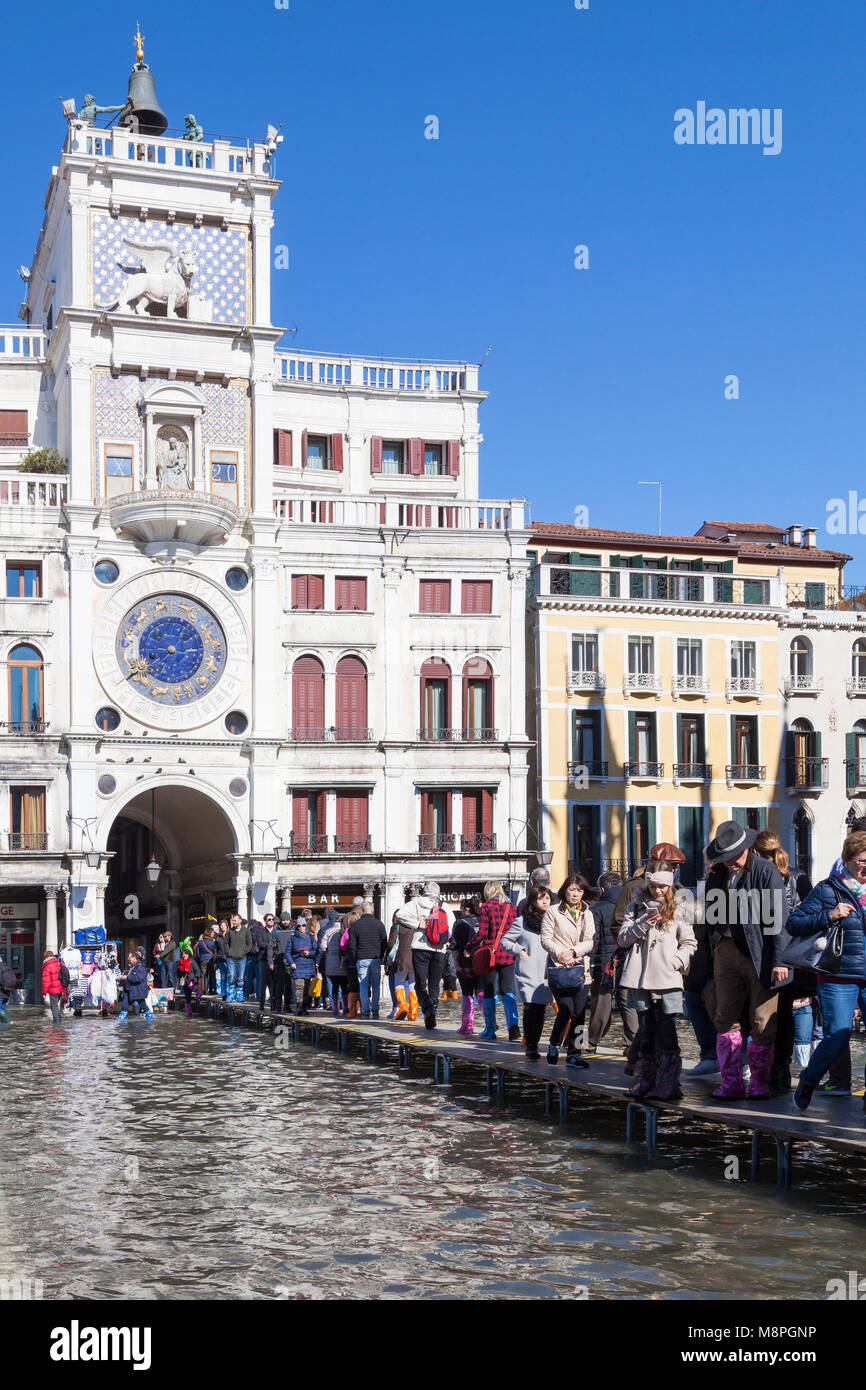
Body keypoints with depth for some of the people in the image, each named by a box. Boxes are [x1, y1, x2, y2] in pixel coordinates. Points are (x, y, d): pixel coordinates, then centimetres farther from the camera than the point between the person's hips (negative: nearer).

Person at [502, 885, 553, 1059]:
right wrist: (519, 950, -5)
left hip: (546, 973, 4)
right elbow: (505, 941, 8)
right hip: (527, 972, -3)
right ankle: (530, 1047, -7)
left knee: (541, 1009, 4)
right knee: (531, 1008, -12)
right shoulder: (522, 922, 2)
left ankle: (534, 1044, 16)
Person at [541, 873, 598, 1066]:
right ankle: (553, 1045, 16)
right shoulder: (553, 911, 2)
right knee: (566, 1010, -8)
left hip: (581, 968, 4)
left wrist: (572, 951, -11)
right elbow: (546, 939, -1)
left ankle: (574, 1054, 8)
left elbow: (591, 941, 4)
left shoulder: (587, 914, 12)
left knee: (579, 1013, 1)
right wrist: (560, 953, -15)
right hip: (559, 969, -3)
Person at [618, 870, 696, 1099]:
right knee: (646, 1031, 10)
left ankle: (668, 1085, -7)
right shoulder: (636, 907, 14)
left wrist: (677, 961, -8)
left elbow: (689, 943, 9)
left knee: (667, 1033, -8)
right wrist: (642, 924, -7)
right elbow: (622, 939, 8)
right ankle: (645, 1081, 16)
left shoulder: (678, 909, 8)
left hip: (667, 978, -3)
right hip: (640, 978, 3)